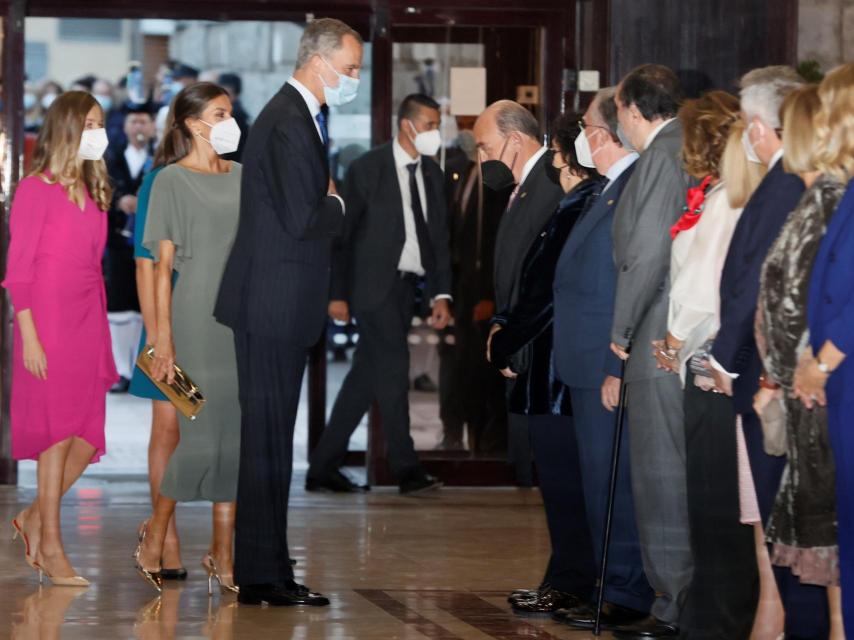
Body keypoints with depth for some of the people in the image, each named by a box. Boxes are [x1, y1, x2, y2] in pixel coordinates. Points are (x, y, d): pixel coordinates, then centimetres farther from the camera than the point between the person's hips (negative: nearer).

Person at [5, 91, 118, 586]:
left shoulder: (93, 193, 13)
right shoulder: (36, 189, -7)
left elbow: (93, 266, 14)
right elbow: (18, 268, -9)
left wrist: (103, 337, 10)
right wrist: (29, 335, -14)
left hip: (88, 322, 7)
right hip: (49, 321, -7)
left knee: (88, 437, 4)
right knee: (58, 432, -3)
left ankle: (36, 517, 21)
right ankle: (51, 547, 4)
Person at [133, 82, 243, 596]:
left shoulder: (242, 178, 12)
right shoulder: (172, 181, -3)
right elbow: (163, 264, -6)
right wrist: (163, 339, -11)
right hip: (196, 319, -5)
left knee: (235, 436, 3)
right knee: (199, 434, -8)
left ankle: (223, 555, 8)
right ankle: (156, 532, 13)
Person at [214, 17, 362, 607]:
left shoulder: (299, 117, 17)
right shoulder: (289, 124, -17)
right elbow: (304, 219, -23)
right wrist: (338, 204, -5)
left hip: (279, 306, 11)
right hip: (275, 307, -11)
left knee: (269, 438, 13)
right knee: (269, 438, -6)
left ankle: (262, 571, 19)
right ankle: (264, 576, -2)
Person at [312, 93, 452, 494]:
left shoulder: (432, 174, 11)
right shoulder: (368, 169, -7)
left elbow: (439, 238, 13)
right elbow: (342, 233, -5)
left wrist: (441, 294, 4)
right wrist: (338, 293, -9)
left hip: (407, 286, 6)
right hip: (375, 284, -6)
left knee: (367, 377, 7)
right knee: (393, 369, -11)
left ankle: (323, 467, 13)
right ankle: (407, 469, -9)